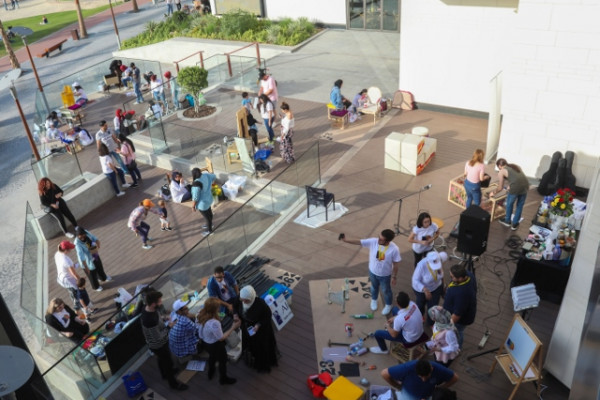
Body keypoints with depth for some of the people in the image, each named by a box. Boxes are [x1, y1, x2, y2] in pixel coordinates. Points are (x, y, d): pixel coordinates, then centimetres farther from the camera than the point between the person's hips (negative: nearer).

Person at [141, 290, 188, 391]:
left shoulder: (149, 308, -16)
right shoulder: (150, 320, -43)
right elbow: (158, 337, -31)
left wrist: (165, 320, -7)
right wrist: (168, 326, -22)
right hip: (158, 345, -8)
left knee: (161, 359, 32)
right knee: (168, 362, 15)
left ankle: (164, 374, 59)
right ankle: (173, 383, 38)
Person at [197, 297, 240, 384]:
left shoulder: (201, 315, -20)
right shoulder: (214, 323, -43)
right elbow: (221, 338, -27)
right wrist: (233, 327, -23)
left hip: (205, 342, 7)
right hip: (215, 345, -7)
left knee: (212, 356, 37)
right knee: (223, 361, 23)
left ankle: (211, 373, 63)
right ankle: (223, 379, 48)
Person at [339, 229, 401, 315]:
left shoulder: (394, 249, -32)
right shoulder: (373, 241, -27)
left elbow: (396, 264, -17)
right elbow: (359, 242, -20)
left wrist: (393, 277, -7)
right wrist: (345, 240, -31)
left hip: (385, 275, -3)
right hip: (372, 272, 3)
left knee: (386, 291, 23)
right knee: (374, 287, 30)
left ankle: (388, 305, 53)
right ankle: (374, 300, 61)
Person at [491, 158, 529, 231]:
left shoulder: (501, 172, 8)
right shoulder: (515, 165, 24)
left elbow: (500, 188, 11)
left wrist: (493, 193, 29)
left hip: (516, 187, -5)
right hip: (525, 185, 5)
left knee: (509, 204, 23)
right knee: (520, 205, 22)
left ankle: (507, 221, 43)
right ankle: (515, 224, 37)